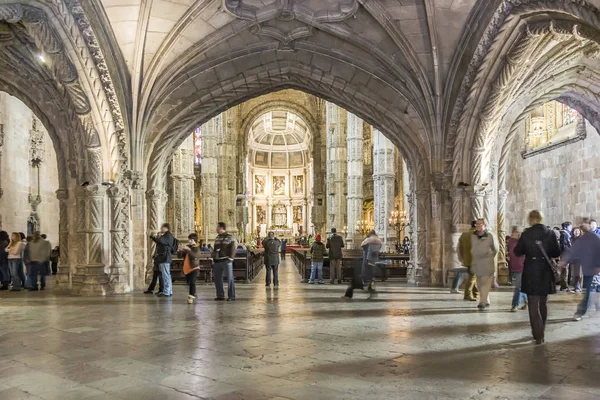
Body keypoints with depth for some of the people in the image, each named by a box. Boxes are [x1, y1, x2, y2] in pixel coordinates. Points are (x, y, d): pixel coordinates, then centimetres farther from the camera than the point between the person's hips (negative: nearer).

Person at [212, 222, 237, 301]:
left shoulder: (229, 237, -5)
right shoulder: (217, 238, 16)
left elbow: (233, 249, -9)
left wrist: (230, 258, -15)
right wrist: (214, 256, 12)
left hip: (226, 261, -7)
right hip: (217, 261, 8)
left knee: (230, 278, -4)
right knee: (217, 279, 10)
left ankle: (231, 296, 1)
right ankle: (220, 295, 20)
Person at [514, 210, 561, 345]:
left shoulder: (526, 234, -10)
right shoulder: (550, 234, -5)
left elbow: (517, 252, -4)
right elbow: (557, 253, 0)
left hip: (530, 273, -3)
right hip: (545, 273, 3)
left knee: (533, 305, 2)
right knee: (543, 304, 19)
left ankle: (538, 335, -5)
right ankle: (540, 331, 29)